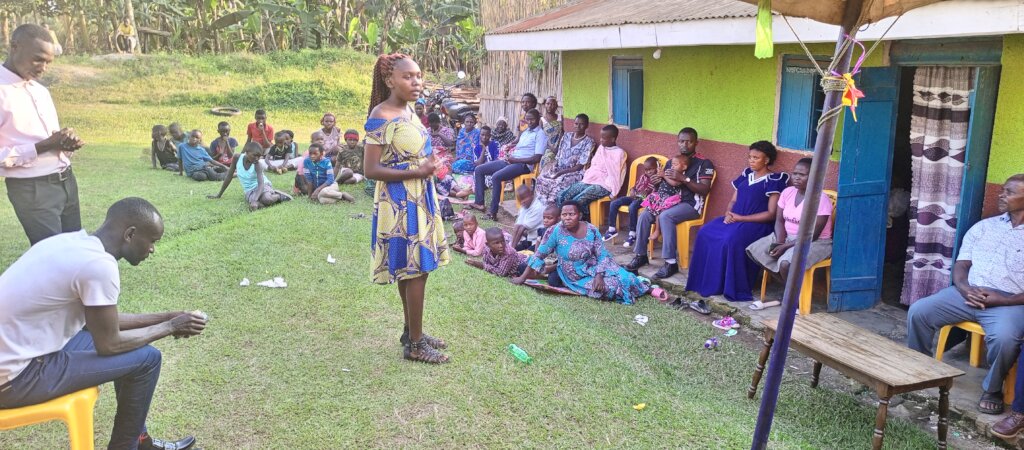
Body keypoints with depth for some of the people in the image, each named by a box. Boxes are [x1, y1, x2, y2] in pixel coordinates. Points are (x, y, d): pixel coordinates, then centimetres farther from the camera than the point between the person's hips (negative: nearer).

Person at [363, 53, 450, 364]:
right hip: (400, 203, -9)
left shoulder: (408, 111, 10)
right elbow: (371, 170, -19)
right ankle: (415, 344, 8)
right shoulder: (381, 117, -17)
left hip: (418, 200, 9)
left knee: (411, 269, 16)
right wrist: (417, 172, -22)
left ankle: (412, 332, 28)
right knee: (416, 270, -4)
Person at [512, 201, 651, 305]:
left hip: (593, 269, 3)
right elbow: (539, 254, -13)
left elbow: (603, 255, -7)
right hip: (574, 278, -2)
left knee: (623, 279, -17)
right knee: (608, 287, -25)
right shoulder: (556, 231, -17)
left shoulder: (592, 230, -11)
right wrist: (523, 277, -12)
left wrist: (599, 275, -23)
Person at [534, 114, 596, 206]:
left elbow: (580, 166, -11)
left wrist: (561, 172, -18)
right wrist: (553, 165, -8)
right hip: (559, 169, 5)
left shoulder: (589, 142, -5)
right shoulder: (566, 136, 13)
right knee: (541, 178, -25)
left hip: (575, 173, -5)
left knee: (559, 183, -36)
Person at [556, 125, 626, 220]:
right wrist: (584, 178, 9)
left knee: (577, 201, -29)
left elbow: (615, 174, -11)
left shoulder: (619, 153, -6)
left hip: (603, 185, -8)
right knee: (562, 196, -10)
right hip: (588, 180, 8)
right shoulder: (601, 147, 17)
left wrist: (613, 193, -16)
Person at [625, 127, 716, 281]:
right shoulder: (671, 162, 16)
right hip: (670, 200, 6)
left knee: (665, 216, -33)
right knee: (644, 216, -18)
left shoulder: (704, 163, -2)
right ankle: (641, 255, -5)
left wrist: (683, 179, -21)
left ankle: (671, 262, -28)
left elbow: (705, 190, -12)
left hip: (691, 204, -6)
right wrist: (658, 179, -4)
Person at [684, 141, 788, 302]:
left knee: (732, 240, -35)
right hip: (734, 219, 7)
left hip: (757, 224, -7)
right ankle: (706, 282, -10)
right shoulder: (746, 175, 16)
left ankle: (735, 289, -22)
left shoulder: (774, 181, -5)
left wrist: (741, 218, -16)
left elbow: (771, 214, -12)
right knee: (705, 233, -16)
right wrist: (728, 214, -5)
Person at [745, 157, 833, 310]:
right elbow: (779, 220, 2)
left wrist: (786, 246, -24)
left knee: (786, 262, -35)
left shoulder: (821, 199, -19)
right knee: (753, 251, -10)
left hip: (815, 242, -8)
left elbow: (813, 235, -21)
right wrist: (779, 242, -16)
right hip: (787, 237, 8)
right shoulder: (787, 192, 0)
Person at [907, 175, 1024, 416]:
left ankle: (992, 389, -5)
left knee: (1004, 338, -34)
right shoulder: (983, 226, 15)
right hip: (968, 293, 4)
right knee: (918, 311, -15)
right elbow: (960, 265, 11)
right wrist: (964, 288, -9)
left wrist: (1002, 300, -18)